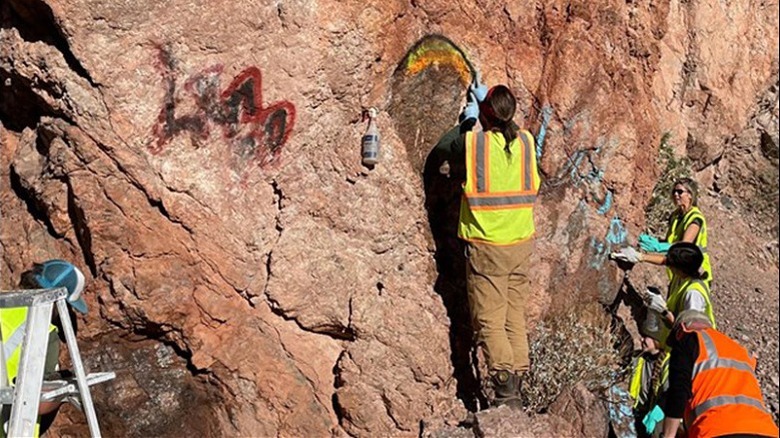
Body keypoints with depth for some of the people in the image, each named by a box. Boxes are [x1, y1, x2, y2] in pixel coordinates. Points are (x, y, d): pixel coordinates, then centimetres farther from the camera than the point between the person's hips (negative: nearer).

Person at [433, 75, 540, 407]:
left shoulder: (471, 143, -13)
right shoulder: (526, 142, 0)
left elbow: (442, 148, 10)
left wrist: (466, 121, 22)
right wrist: (486, 102, 33)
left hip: (486, 246, -4)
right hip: (522, 243, 5)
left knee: (489, 321, 2)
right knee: (515, 317, 14)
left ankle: (505, 390, -5)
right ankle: (517, 386, 20)